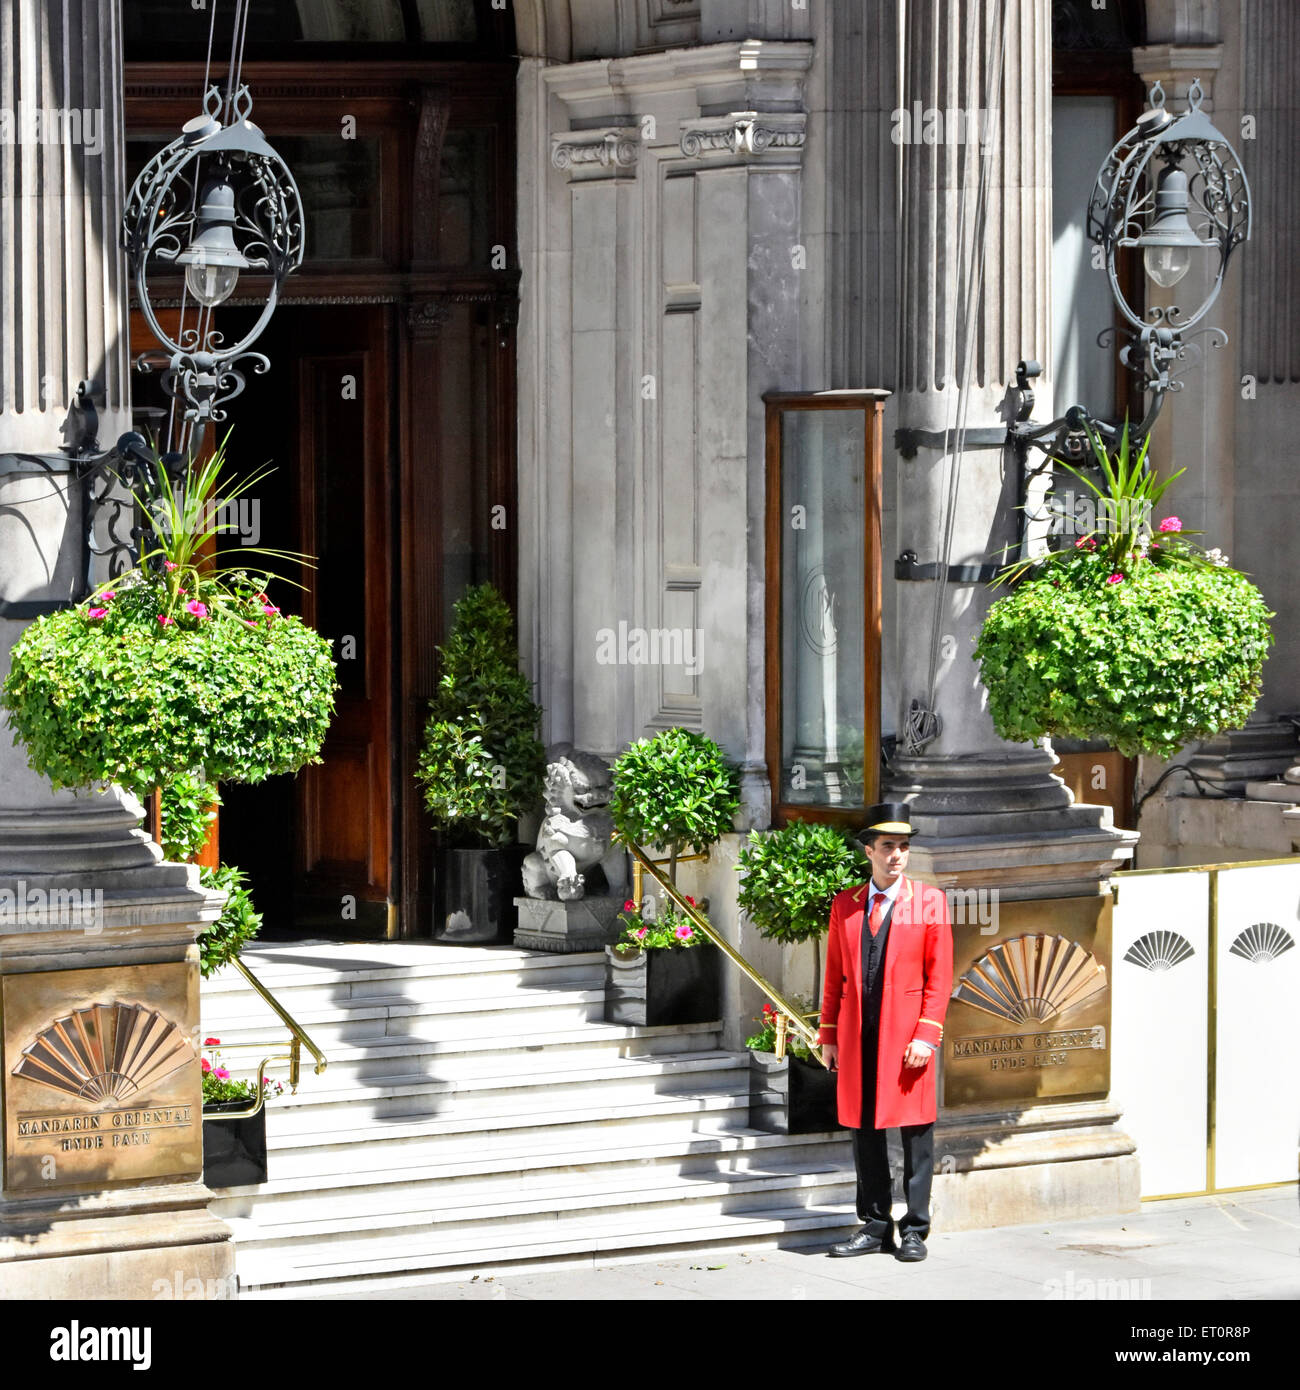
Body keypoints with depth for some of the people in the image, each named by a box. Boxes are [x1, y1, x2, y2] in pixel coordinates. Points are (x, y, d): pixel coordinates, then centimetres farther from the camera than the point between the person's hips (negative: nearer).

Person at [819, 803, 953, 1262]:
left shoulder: (929, 901, 1)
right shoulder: (845, 905, 10)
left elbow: (939, 975, -2)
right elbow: (834, 973, 13)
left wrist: (927, 1035, -10)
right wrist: (829, 1034, 7)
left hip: (907, 1034, -3)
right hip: (857, 1035, 3)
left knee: (916, 1130, 0)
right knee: (863, 1129, 6)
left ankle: (914, 1230, 7)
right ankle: (875, 1226, 14)